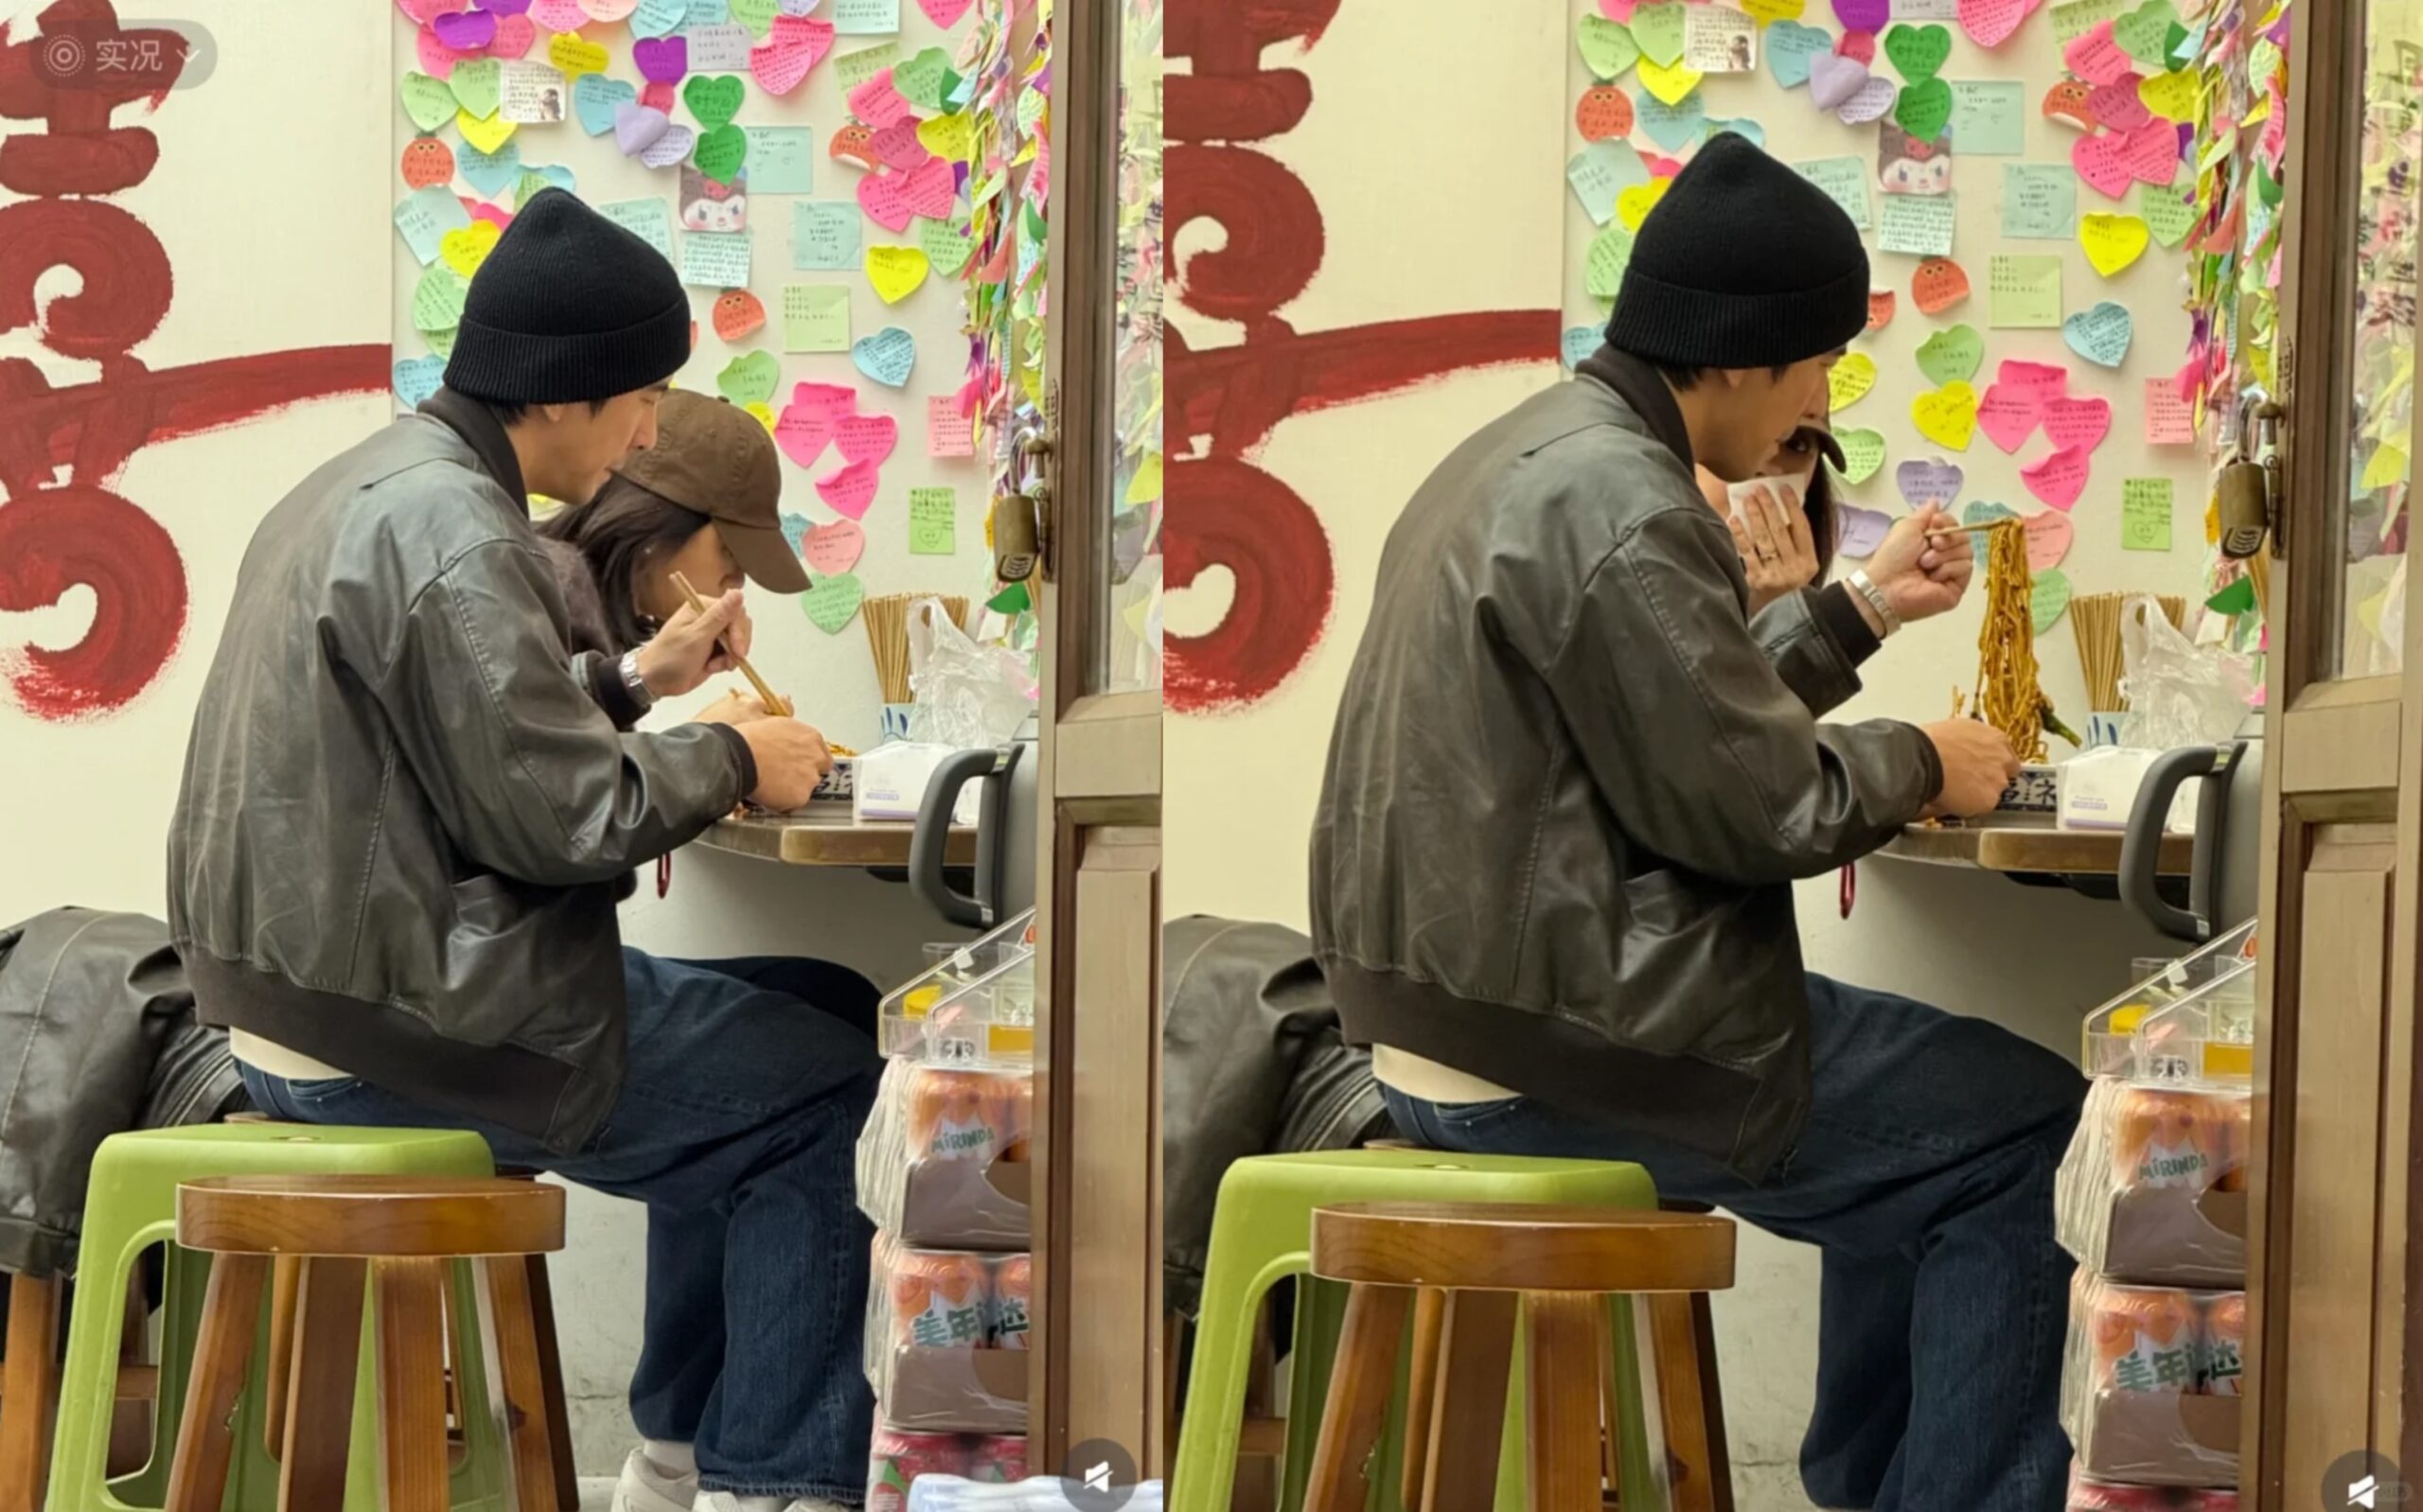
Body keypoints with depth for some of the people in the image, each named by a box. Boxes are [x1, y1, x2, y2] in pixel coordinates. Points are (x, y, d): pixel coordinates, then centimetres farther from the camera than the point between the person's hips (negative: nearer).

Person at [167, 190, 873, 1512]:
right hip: (401, 1020, -11)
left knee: (756, 1045, 24)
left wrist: (635, 679, 14)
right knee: (830, 1095, -2)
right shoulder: (450, 528, -19)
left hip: (299, 991, 11)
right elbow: (560, 817, -21)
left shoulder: (366, 486, 13)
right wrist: (732, 762, -6)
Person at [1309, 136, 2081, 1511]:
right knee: (2031, 1129, -3)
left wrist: (1864, 609, 24)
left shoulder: (1538, 452, 13)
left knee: (1937, 1095, 27)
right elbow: (1753, 807, -18)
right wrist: (1919, 766, -1)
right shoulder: (1617, 506, -21)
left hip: (1467, 1004, 11)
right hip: (1564, 1042, -11)